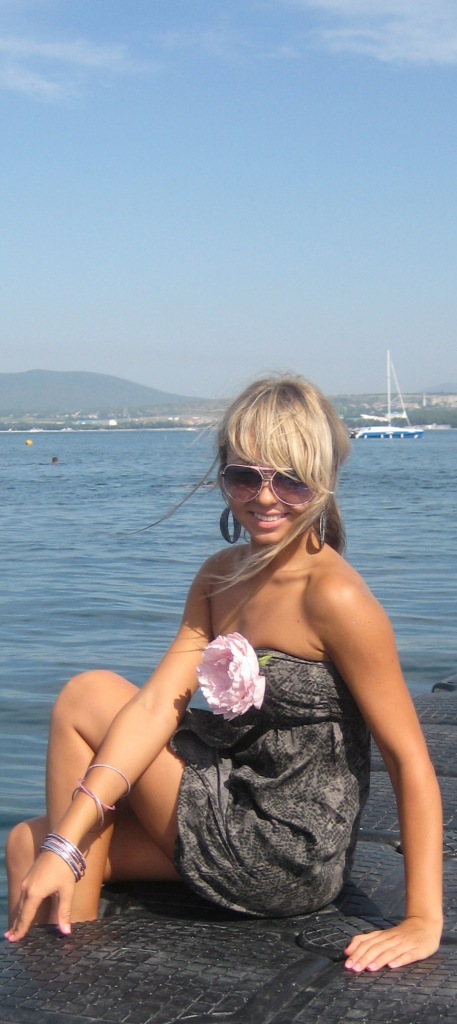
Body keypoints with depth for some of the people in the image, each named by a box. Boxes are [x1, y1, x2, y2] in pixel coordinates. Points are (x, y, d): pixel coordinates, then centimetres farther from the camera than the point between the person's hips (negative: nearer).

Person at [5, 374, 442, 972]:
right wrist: (65, 844, -18)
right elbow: (158, 704, -8)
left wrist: (424, 922, -22)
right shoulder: (222, 575, 2)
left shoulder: (334, 598, -21)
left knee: (86, 698, -6)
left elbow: (410, 758, -20)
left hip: (284, 860, -7)